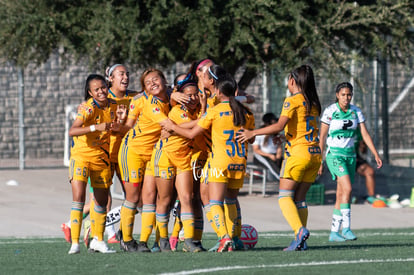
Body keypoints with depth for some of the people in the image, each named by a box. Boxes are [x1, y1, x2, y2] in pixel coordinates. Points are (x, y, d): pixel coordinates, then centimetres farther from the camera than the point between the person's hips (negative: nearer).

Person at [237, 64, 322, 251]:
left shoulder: (292, 101, -8)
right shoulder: (313, 103, 13)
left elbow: (279, 126, -18)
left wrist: (253, 133, -12)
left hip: (297, 152, -7)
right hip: (315, 154, 7)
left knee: (285, 196, -3)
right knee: (300, 197, 10)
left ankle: (300, 230, -24)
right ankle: (301, 241, 1)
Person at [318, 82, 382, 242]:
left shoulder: (356, 112, 5)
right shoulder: (330, 111, -7)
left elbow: (365, 134, 3)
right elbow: (322, 137, -4)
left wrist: (376, 155, -6)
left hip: (350, 155, 5)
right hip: (334, 154, -5)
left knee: (341, 195, 5)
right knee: (347, 188, -22)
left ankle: (334, 232, 10)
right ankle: (346, 227, -22)